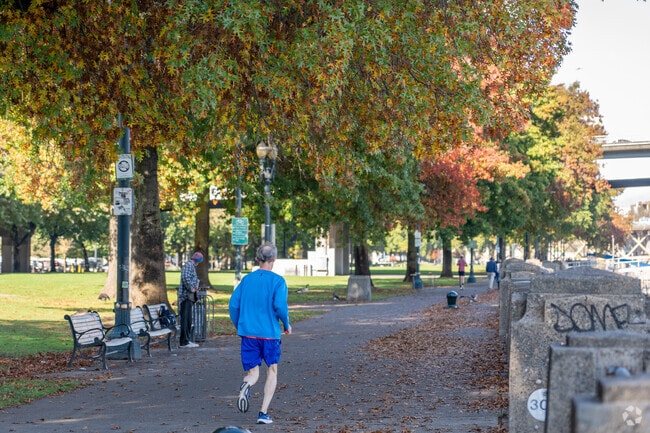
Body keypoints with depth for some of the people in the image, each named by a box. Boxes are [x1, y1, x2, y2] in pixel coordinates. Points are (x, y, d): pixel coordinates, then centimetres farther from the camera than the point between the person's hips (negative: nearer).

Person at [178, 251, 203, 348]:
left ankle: (189, 340, 18)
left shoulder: (192, 266, 21)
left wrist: (196, 285, 13)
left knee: (189, 319, 13)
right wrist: (191, 288, -18)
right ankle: (184, 342, -9)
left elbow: (194, 278, 34)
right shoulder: (188, 265, -11)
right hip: (186, 296, -11)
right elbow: (185, 278, -26)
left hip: (189, 296, 11)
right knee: (185, 319, -9)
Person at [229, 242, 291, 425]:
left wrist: (239, 326, 17)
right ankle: (263, 413, 7)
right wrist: (286, 325, 0)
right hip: (270, 334, -3)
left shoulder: (246, 279, 6)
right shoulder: (278, 281, -6)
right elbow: (280, 306, -17)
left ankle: (246, 385, -27)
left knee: (252, 373, 10)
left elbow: (233, 305, 4)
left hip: (248, 334, 3)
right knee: (272, 371, 15)